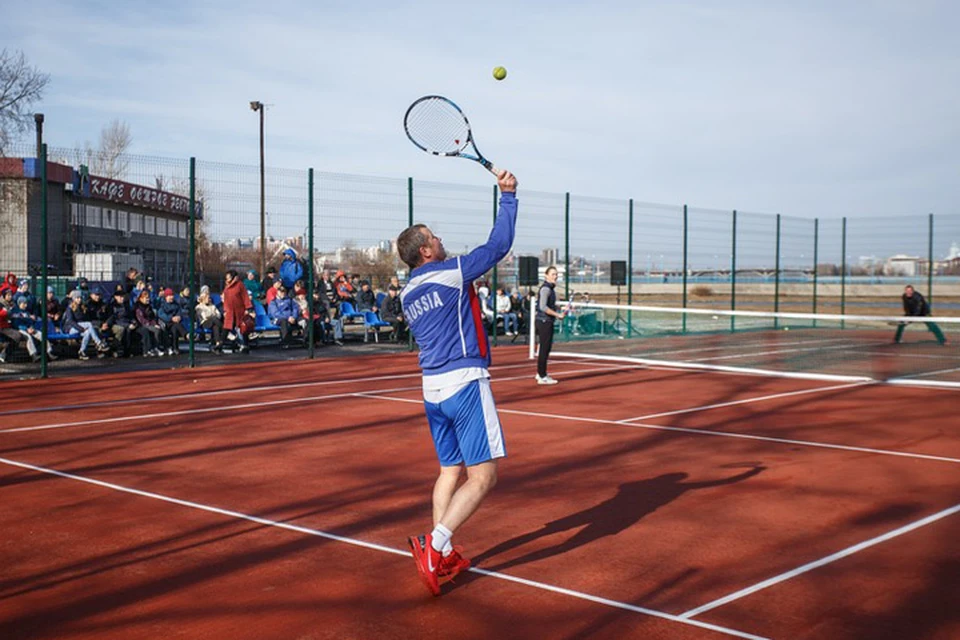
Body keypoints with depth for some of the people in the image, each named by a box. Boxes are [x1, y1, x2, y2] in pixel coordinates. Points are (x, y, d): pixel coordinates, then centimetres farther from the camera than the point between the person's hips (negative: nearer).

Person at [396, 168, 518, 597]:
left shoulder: (407, 295, 12)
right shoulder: (452, 273, -8)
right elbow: (499, 244, -3)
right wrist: (508, 195, 4)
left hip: (431, 388, 8)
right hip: (464, 383, -8)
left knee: (450, 470, 16)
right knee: (483, 476, -5)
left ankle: (443, 556, 17)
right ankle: (435, 543, -14)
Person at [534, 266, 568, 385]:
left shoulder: (551, 288, 15)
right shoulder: (545, 288, -16)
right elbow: (543, 307, -25)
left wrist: (560, 312, 14)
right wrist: (557, 314, -21)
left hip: (548, 322, 10)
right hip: (544, 321, -10)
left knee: (547, 348, 16)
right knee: (544, 349, -6)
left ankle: (540, 374, 26)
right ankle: (542, 377, -1)